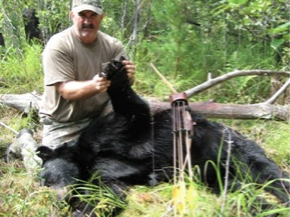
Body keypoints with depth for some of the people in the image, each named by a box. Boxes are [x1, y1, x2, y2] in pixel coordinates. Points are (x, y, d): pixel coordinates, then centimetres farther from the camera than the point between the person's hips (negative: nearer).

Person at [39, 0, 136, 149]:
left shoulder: (112, 45, -3)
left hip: (101, 116, 3)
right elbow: (66, 91, -23)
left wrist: (128, 77, -39)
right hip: (63, 124, -3)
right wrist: (93, 86, -44)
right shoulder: (58, 46, -16)